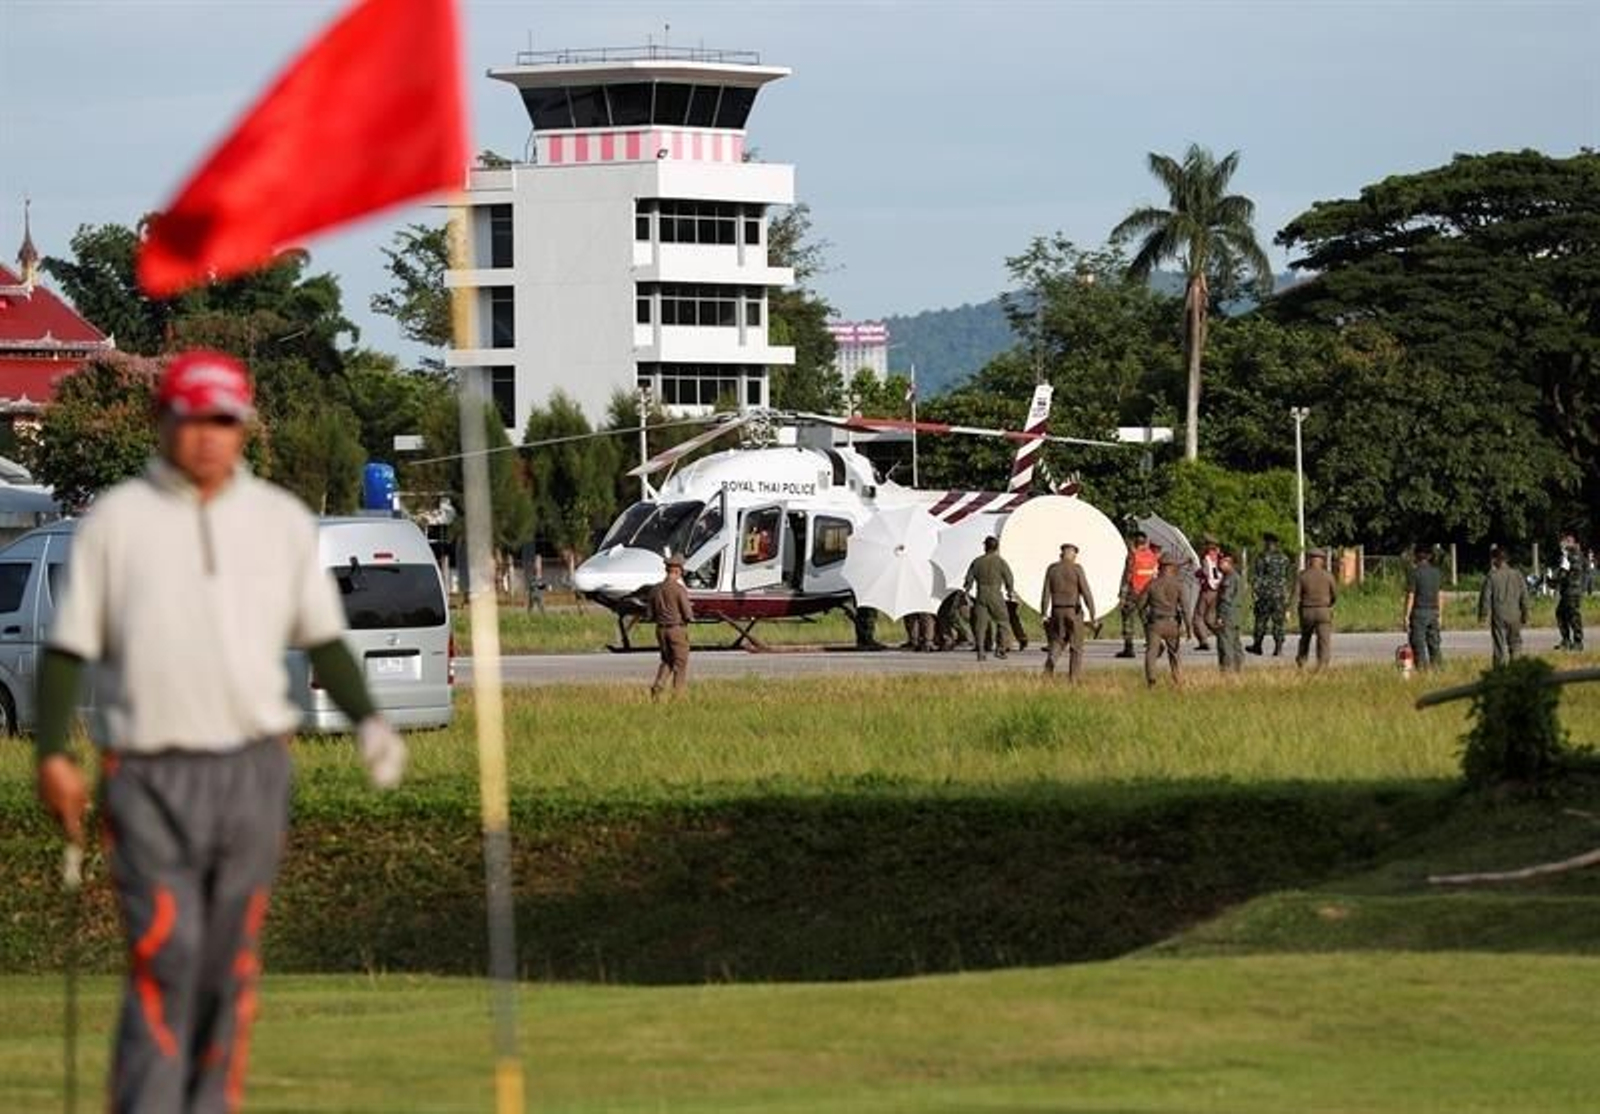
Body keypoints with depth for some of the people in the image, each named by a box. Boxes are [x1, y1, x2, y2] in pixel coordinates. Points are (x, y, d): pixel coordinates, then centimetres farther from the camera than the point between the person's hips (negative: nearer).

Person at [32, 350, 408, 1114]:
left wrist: (366, 720, -2)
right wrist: (52, 754, -5)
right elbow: (68, 647, 5)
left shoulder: (282, 521, 11)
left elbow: (323, 640, 14)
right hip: (147, 776, -3)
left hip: (253, 768, 3)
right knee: (164, 954, -12)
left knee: (232, 961, 4)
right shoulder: (115, 520, 4)